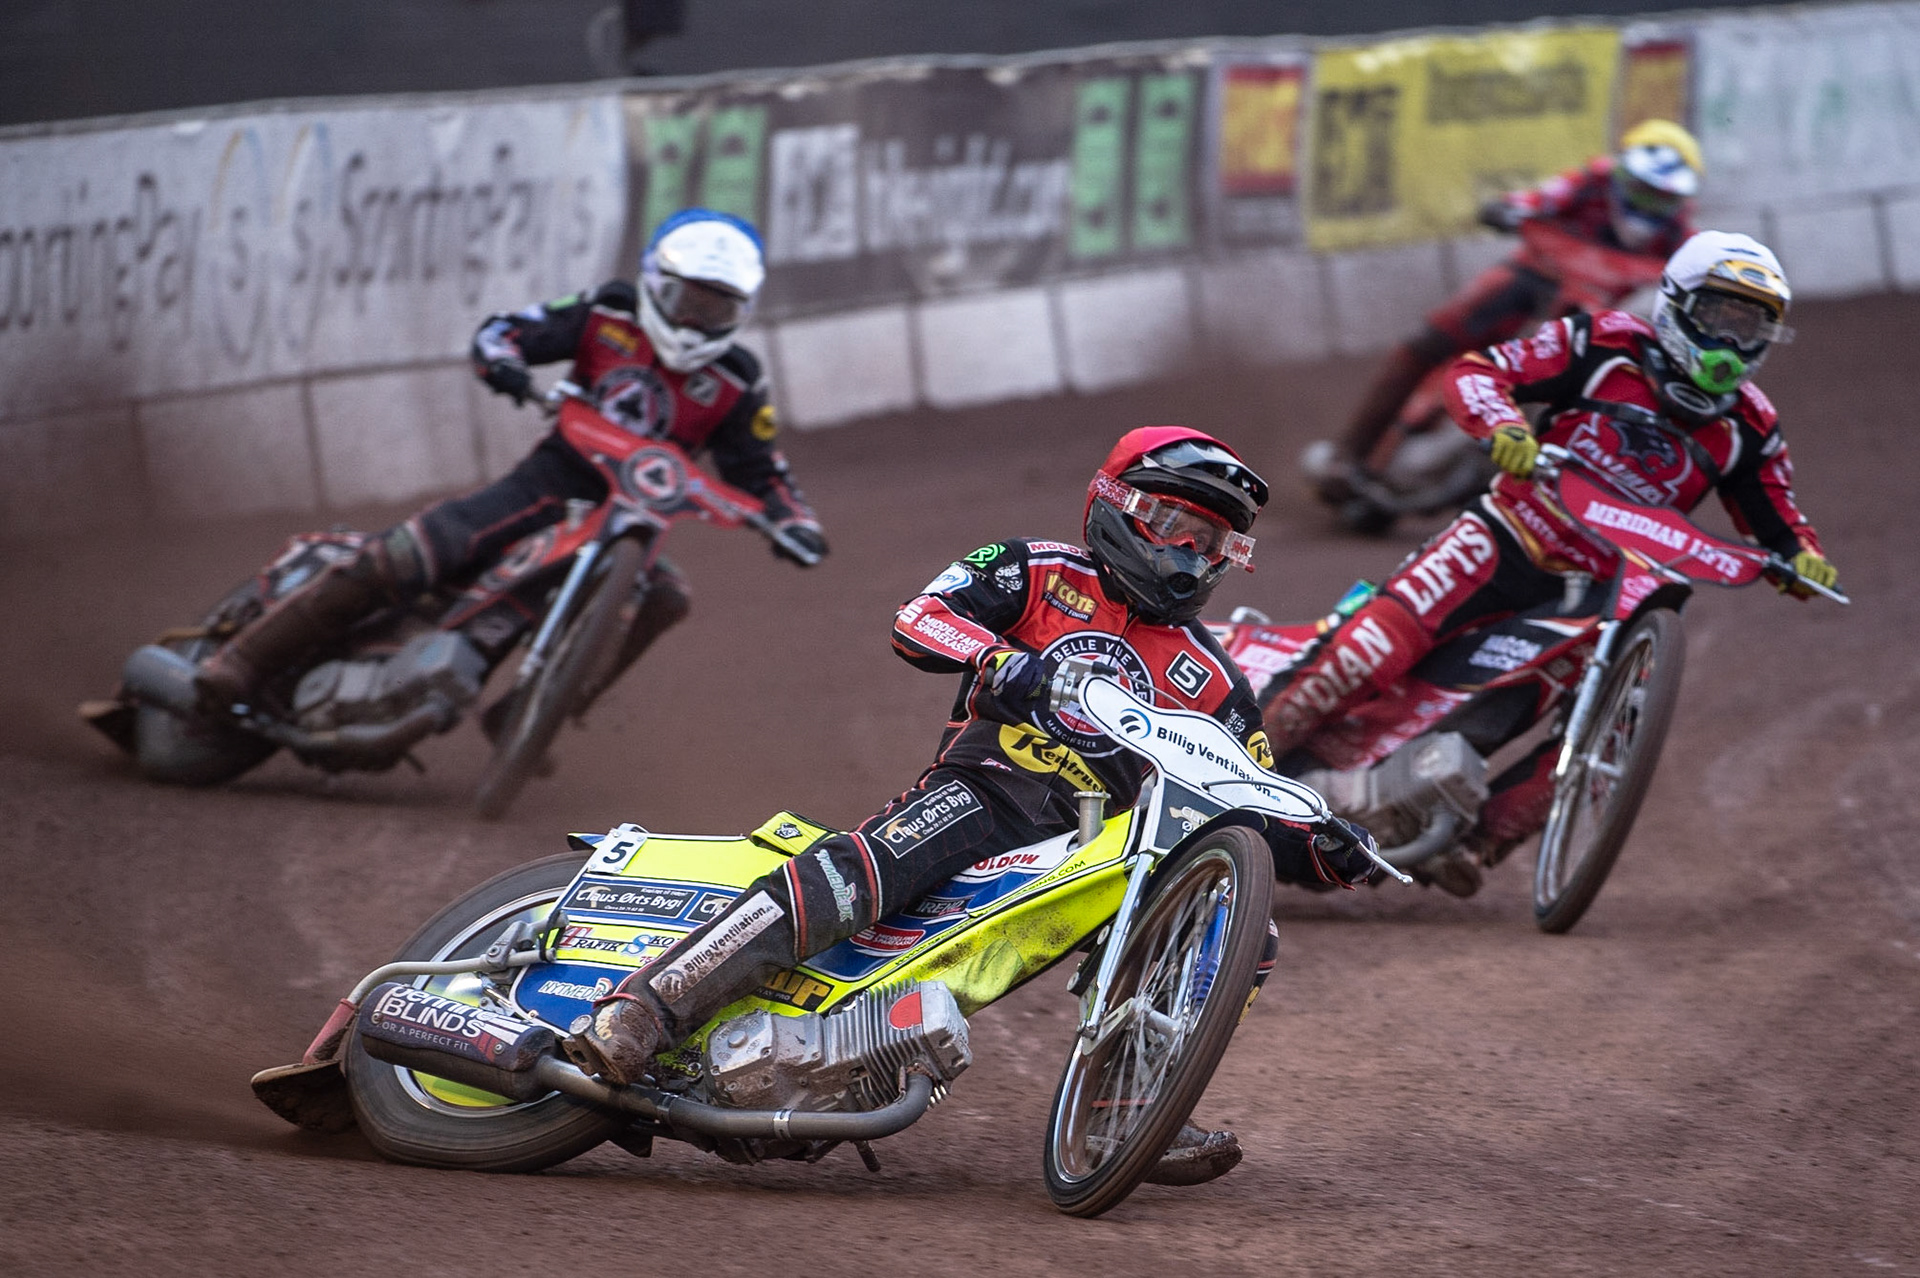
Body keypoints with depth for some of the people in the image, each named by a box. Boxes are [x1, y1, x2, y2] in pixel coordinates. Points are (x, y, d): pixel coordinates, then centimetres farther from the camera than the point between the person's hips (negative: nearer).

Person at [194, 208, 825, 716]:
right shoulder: (609, 316, -1)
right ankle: (243, 660, -18)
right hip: (549, 482, -2)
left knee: (662, 595, -32)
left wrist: (794, 521, -13)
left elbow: (762, 473, 7)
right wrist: (501, 360, -23)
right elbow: (503, 330, 1)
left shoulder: (735, 385, 1)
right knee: (405, 555, -23)